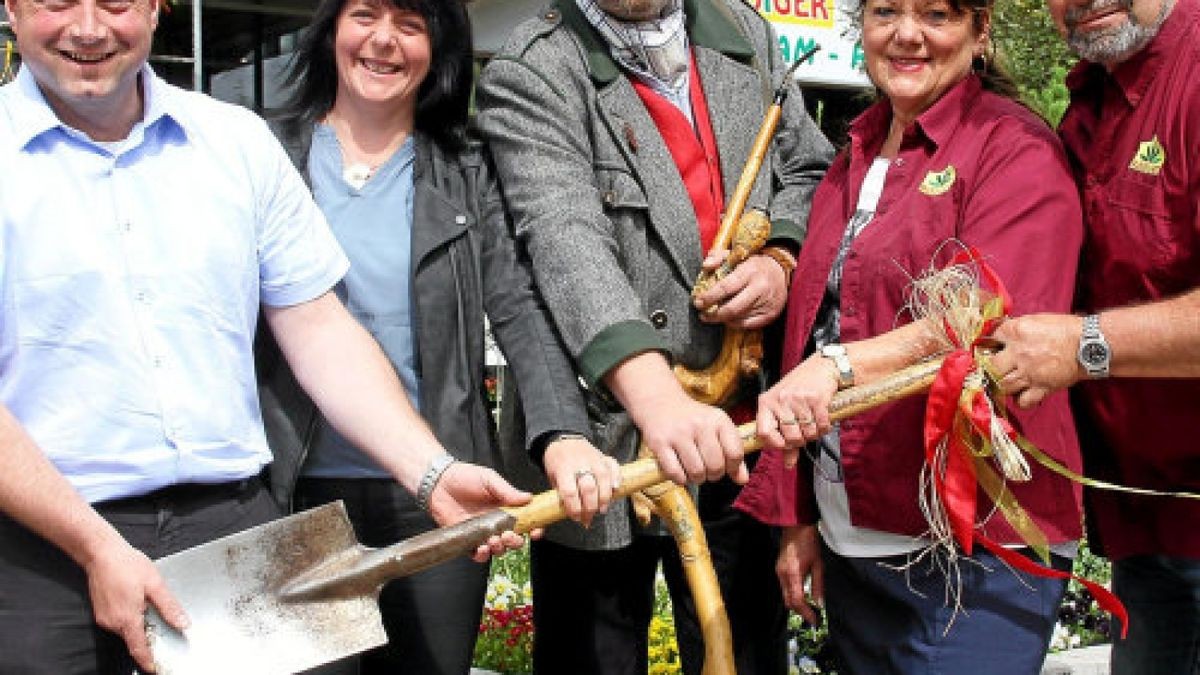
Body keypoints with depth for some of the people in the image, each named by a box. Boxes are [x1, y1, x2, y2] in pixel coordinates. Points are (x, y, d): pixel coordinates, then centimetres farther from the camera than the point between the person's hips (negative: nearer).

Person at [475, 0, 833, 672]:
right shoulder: (529, 75, -11)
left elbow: (809, 168, 18)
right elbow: (566, 239, -26)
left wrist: (781, 261, -6)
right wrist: (656, 395, -41)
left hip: (737, 432, 5)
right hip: (607, 437, -4)